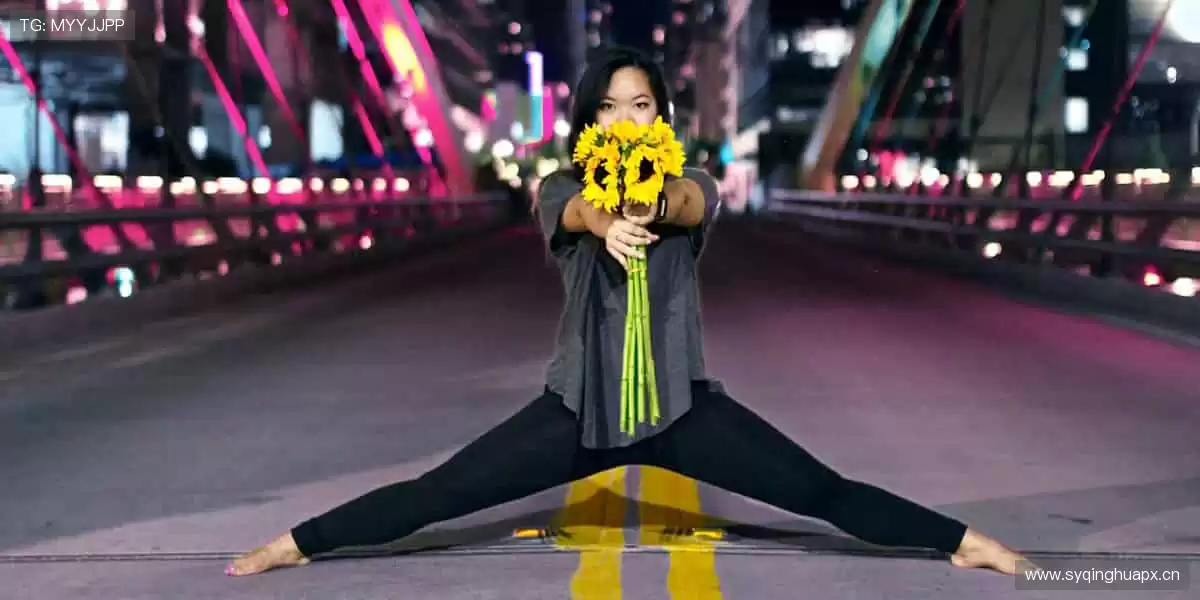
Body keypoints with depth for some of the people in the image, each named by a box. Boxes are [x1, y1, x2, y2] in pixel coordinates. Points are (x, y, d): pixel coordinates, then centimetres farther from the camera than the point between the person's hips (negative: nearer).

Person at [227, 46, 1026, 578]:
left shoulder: (691, 186, -3)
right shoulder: (562, 189, -3)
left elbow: (691, 203, -30)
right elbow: (577, 211, -29)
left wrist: (653, 207, -56)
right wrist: (607, 225, -55)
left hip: (681, 402, 0)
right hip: (581, 404, 0)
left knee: (826, 493, -6)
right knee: (436, 495, -6)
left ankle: (962, 542, 3)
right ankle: (299, 544, 4)